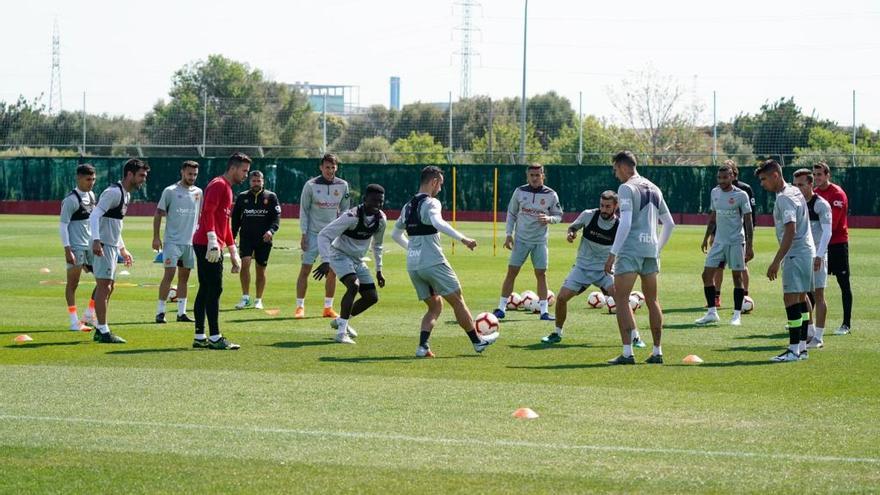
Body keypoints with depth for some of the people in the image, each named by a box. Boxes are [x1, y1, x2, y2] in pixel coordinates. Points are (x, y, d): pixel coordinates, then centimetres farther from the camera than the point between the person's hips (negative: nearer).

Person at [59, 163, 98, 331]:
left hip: (91, 246, 8)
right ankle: (75, 322, 1)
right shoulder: (71, 199, -12)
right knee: (73, 284, -1)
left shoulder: (91, 195, 12)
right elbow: (63, 225, -12)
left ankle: (88, 316, 18)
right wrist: (67, 249, -17)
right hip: (76, 247, -8)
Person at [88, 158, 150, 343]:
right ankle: (103, 332, -7)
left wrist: (122, 249, 29)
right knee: (104, 287, -8)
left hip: (113, 247, 10)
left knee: (108, 288, 13)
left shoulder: (126, 195, 16)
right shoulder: (114, 192, -15)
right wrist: (96, 241, -33)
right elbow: (94, 216, -23)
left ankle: (101, 330, 20)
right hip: (104, 246, -10)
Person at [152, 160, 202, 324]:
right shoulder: (170, 191, -5)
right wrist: (156, 237, -8)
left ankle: (182, 312, 13)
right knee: (169, 274, -11)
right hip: (173, 241, -5)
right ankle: (160, 312, -8)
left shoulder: (198, 192, 10)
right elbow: (158, 214, -2)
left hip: (190, 241, 5)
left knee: (184, 277, 8)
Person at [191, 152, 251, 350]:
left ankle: (200, 337, 12)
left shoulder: (227, 188, 23)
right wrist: (213, 241, -28)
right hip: (208, 244, -10)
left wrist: (233, 252, 29)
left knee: (205, 289, 10)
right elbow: (208, 212, -21)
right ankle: (215, 338, -10)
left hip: (207, 245, 10)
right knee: (214, 289, -10)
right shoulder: (218, 185, -8)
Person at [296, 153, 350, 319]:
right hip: (313, 233, -3)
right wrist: (304, 235, -8)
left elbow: (345, 211, 10)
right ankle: (300, 307, -3)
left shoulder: (342, 186, 3)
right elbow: (304, 210, -3)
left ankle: (328, 308, 12)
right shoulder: (311, 185, -6)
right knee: (305, 269, -7)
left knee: (332, 272, 3)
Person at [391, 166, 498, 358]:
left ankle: (422, 346, -3)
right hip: (433, 263, -7)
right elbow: (437, 223, -31)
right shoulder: (430, 203, -10)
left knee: (435, 306, 15)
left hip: (413, 266, 7)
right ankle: (478, 341, 17)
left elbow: (396, 234, 26)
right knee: (457, 301, 8)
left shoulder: (408, 207, 15)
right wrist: (462, 238, -32)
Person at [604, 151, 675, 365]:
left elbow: (625, 223, -17)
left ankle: (627, 353, -13)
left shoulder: (626, 188, -7)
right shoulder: (653, 189, 16)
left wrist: (612, 253, -17)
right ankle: (657, 352, 13)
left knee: (621, 299, -5)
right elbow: (669, 223, 19)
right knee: (652, 301, 13)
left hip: (630, 249, -7)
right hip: (651, 249, 7)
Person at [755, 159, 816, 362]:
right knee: (800, 298, 13)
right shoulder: (794, 192, 15)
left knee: (791, 298, -11)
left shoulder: (784, 198, -16)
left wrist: (776, 262, -24)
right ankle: (802, 347, 16)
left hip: (796, 253, -11)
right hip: (806, 251, 11)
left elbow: (790, 231, -24)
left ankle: (794, 350, -13)